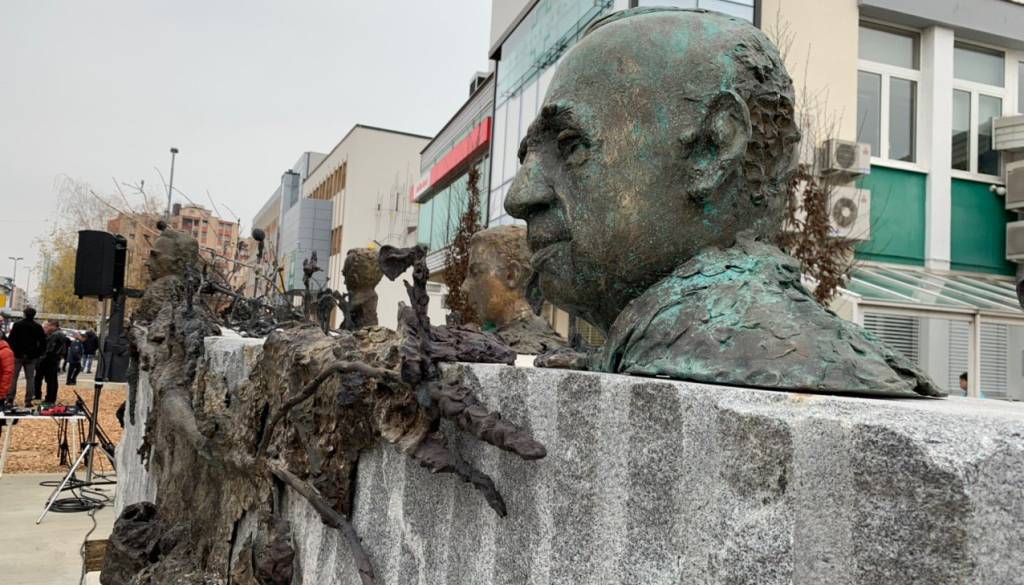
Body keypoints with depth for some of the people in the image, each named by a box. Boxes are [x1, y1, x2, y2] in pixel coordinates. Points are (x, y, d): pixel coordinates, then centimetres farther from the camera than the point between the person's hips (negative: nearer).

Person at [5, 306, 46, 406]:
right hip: (31, 357, 1)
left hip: (18, 355, -1)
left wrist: (13, 351, 5)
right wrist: (37, 353, 9)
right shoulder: (38, 327, 2)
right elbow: (43, 343, 1)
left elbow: (10, 339, -5)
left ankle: (10, 398, -1)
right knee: (30, 378, 3)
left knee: (13, 377, 5)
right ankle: (28, 400, 0)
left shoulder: (17, 325, -3)